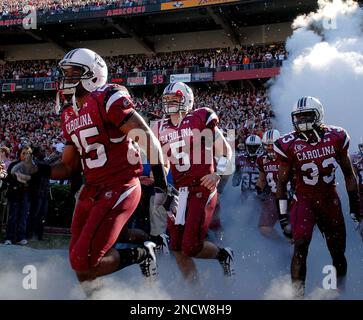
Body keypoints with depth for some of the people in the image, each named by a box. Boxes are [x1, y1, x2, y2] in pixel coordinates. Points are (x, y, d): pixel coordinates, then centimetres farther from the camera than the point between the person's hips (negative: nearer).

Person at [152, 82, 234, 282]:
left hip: (201, 188, -6)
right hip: (178, 191, 6)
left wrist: (217, 174, -12)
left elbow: (226, 151, 1)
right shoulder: (161, 128, 12)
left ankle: (223, 254, 20)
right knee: (177, 248, 4)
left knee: (191, 247, -10)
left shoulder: (200, 120, -3)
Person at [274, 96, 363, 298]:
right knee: (301, 246, -22)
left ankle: (341, 291, 30)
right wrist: (283, 217, -6)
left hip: (331, 201, 2)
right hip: (304, 201, -2)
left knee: (338, 253, 8)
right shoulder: (289, 145, -11)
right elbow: (282, 183, -3)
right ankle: (297, 295, -13)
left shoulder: (336, 137, -5)